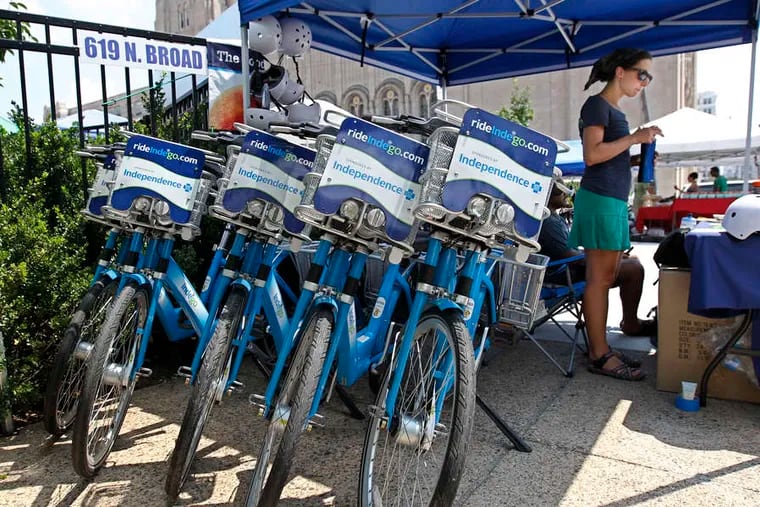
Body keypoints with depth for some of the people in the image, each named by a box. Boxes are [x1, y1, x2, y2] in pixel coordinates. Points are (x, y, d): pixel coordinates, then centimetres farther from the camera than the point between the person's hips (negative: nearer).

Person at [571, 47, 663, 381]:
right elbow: (592, 154, -16)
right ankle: (600, 356, -4)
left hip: (615, 200, 10)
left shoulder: (615, 111, 23)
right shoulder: (597, 105, -4)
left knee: (606, 278, 9)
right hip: (599, 198, -10)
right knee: (599, 278, -8)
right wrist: (634, 138, -14)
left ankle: (598, 347, 15)